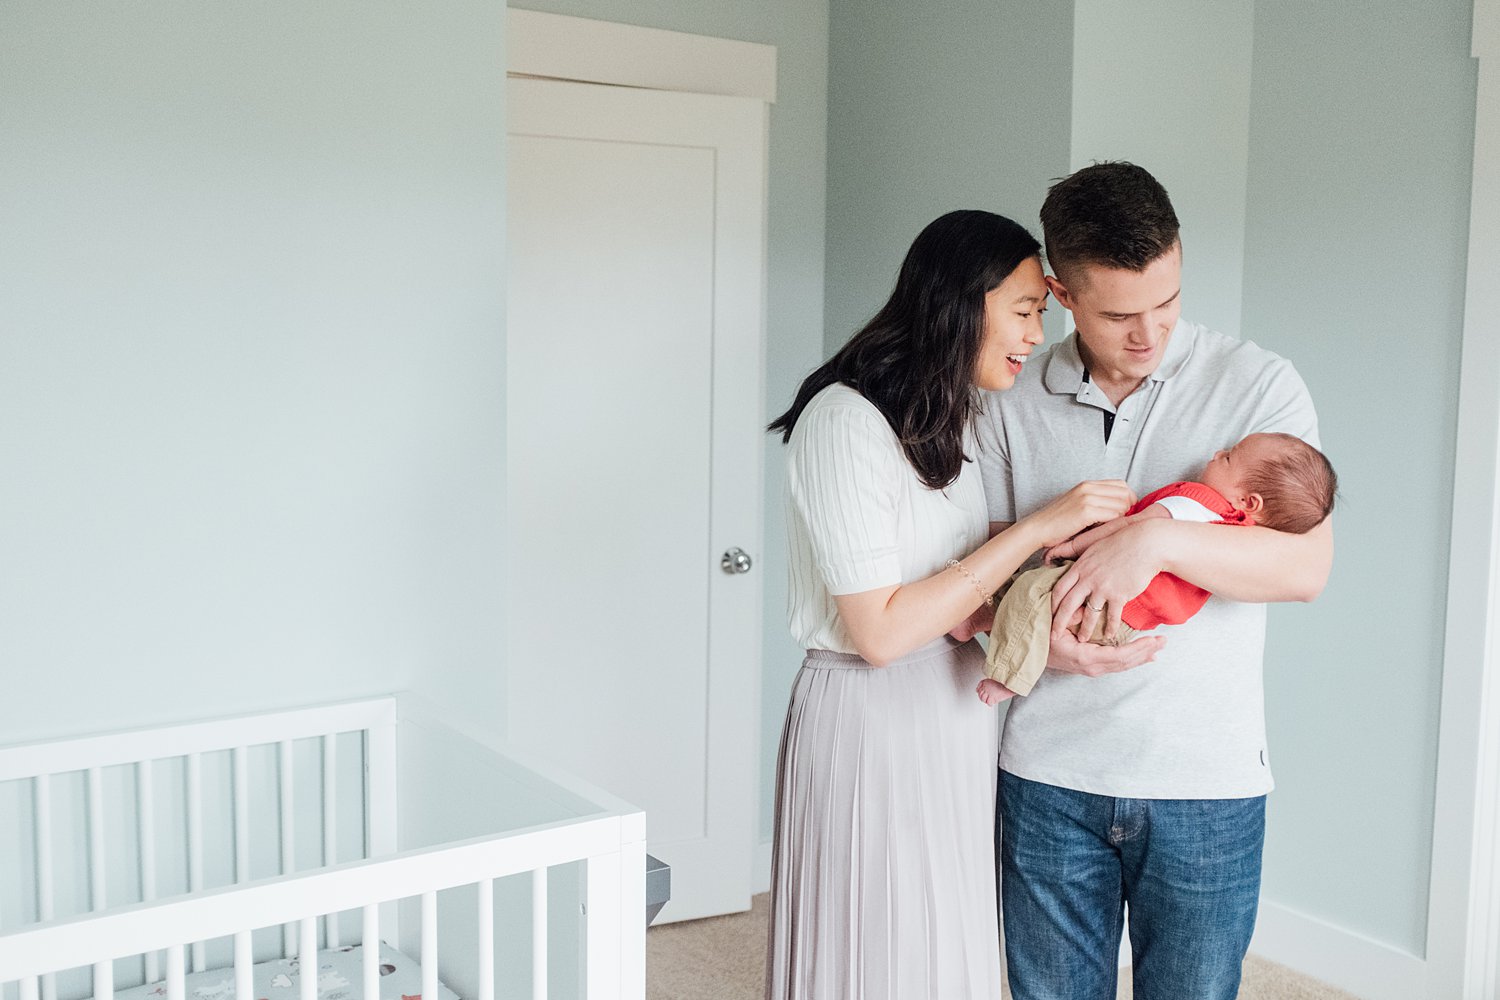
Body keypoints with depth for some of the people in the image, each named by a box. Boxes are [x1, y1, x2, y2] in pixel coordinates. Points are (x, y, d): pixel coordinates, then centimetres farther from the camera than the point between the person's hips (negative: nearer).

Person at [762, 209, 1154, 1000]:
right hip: (874, 724, -8)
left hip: (961, 718, 8)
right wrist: (1036, 529, -19)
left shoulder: (960, 419, 11)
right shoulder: (846, 421, -17)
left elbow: (964, 592, 8)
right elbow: (880, 631, -21)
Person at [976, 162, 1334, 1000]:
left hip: (1206, 780, -2)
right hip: (1049, 773, 2)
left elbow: (1309, 565, -11)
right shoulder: (1015, 406, 3)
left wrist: (1159, 538, -25)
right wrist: (1037, 633, -14)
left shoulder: (1258, 385, -4)